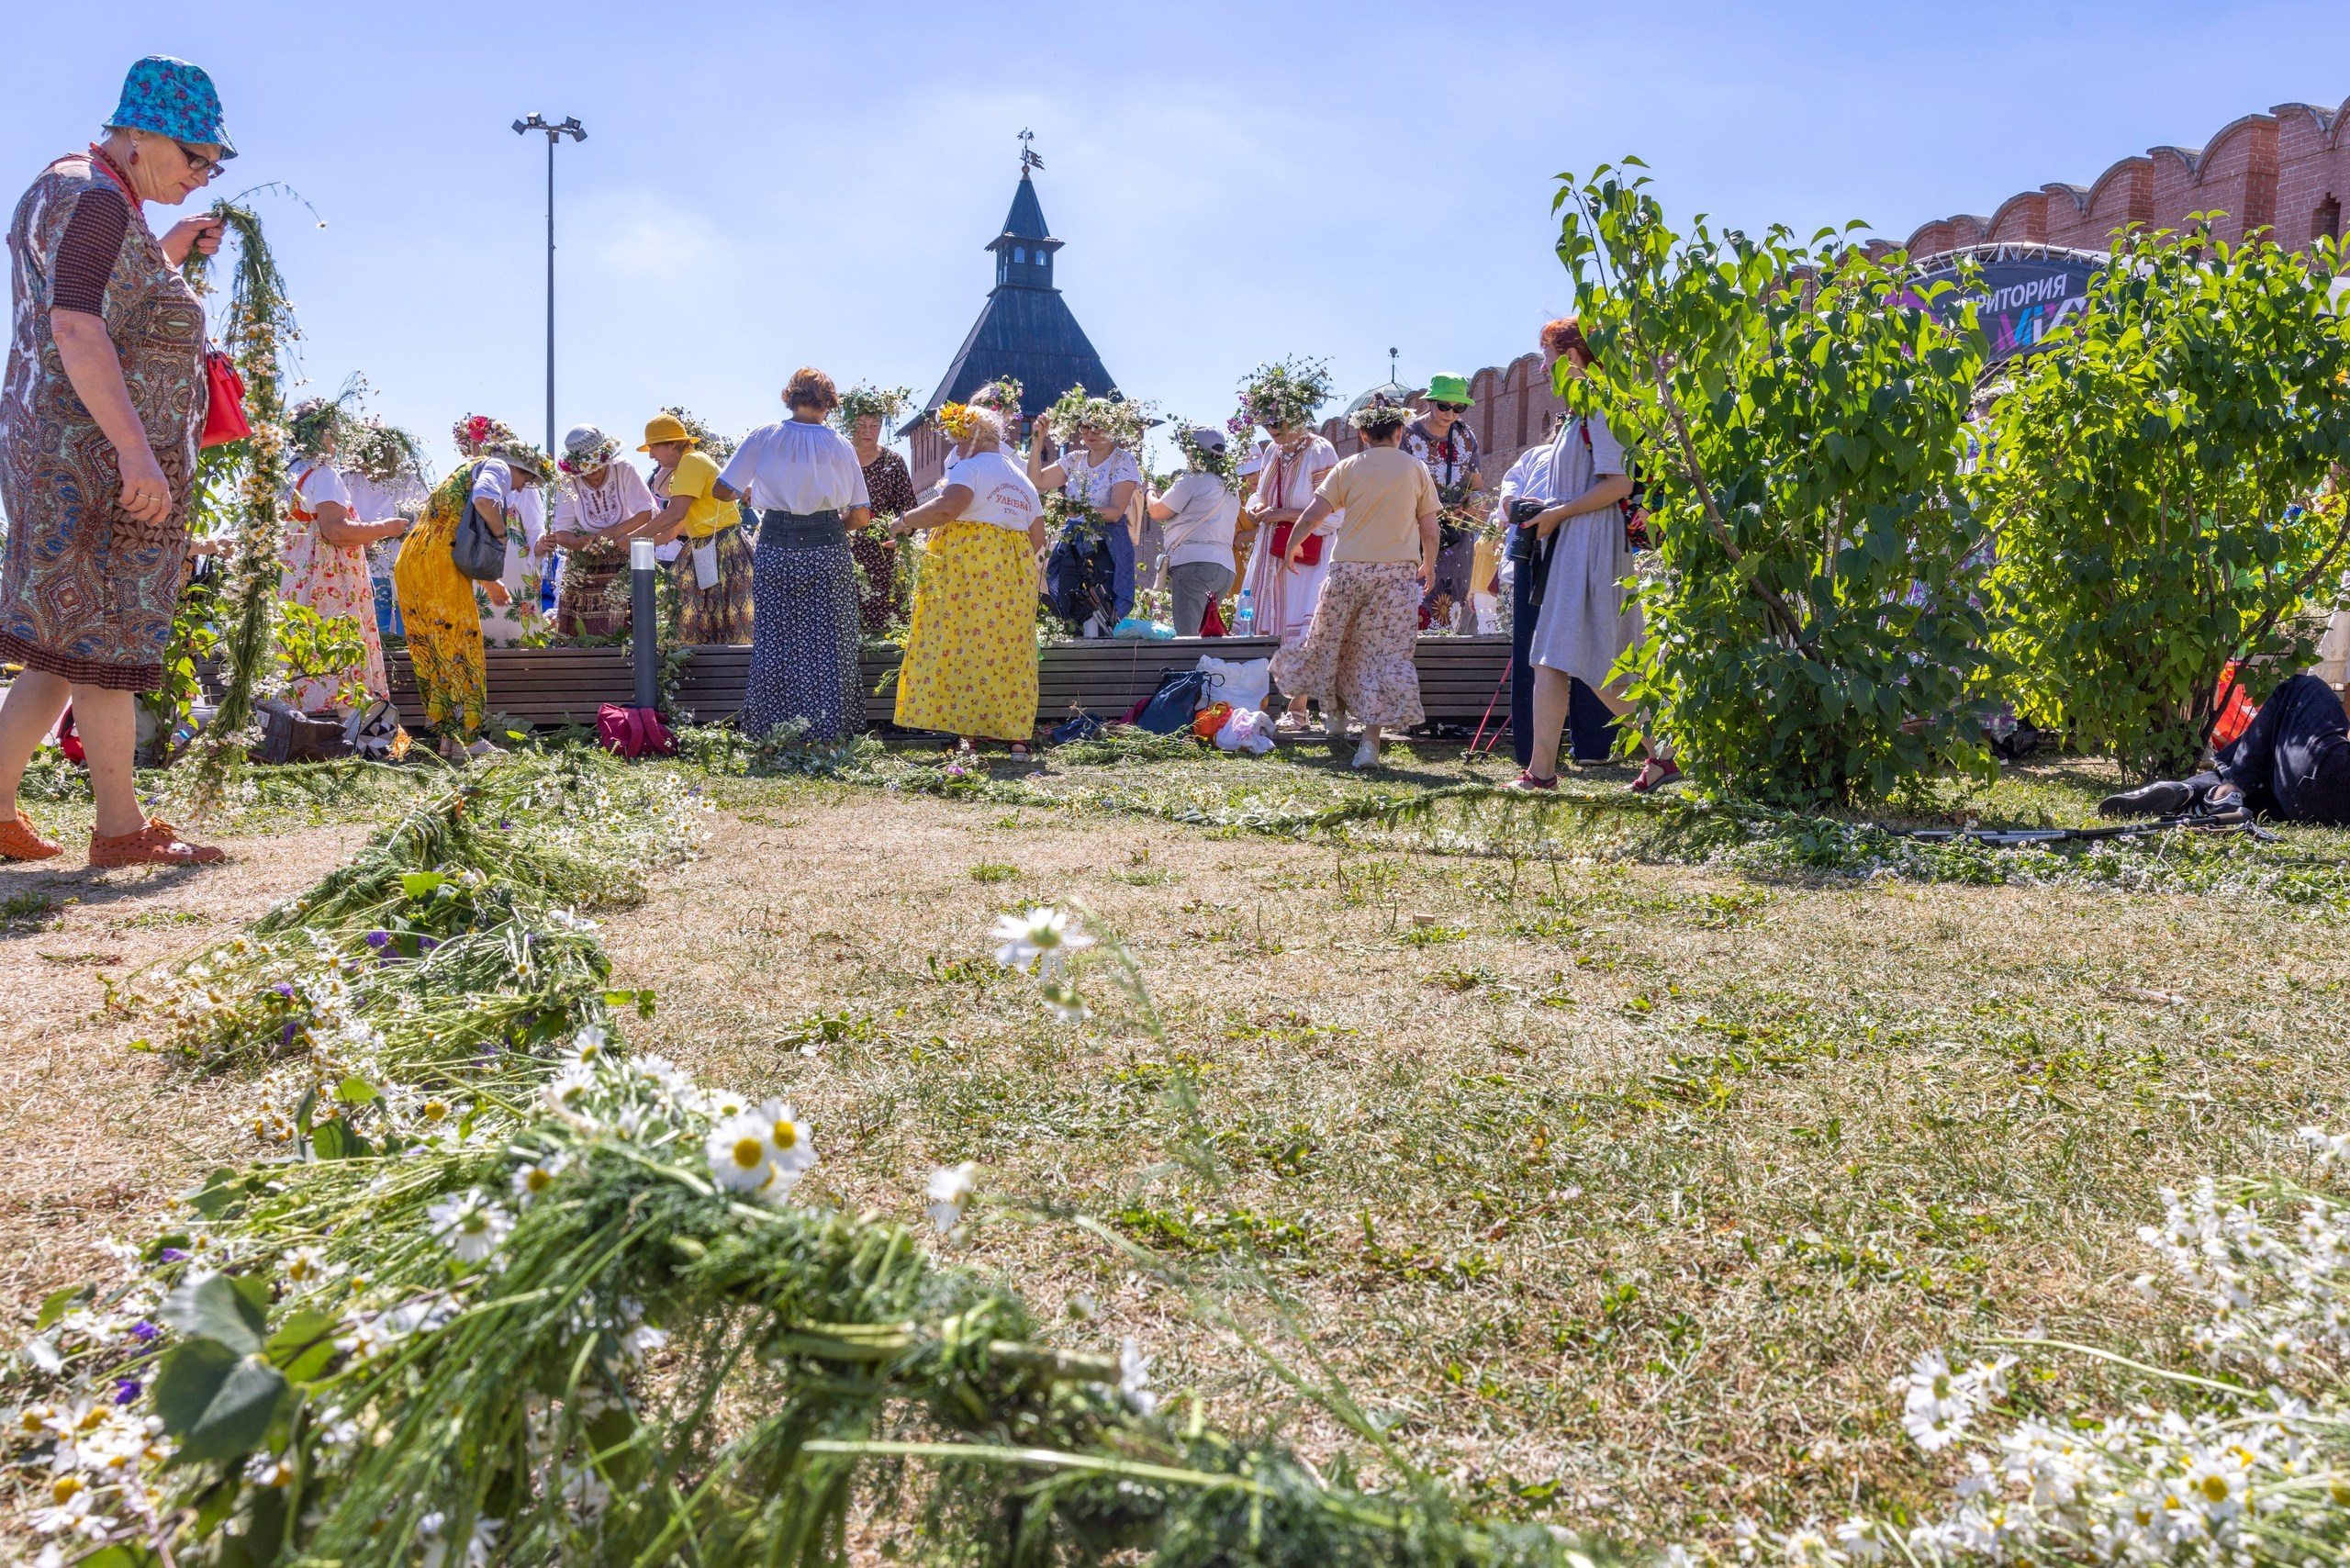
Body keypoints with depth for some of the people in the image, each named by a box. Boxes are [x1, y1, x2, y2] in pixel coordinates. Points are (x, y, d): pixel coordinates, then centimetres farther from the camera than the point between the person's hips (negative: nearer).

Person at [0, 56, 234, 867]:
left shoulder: (72, 190, 19)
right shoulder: (96, 199, -13)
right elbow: (75, 329, -23)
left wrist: (165, 255, 18)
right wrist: (136, 451, -28)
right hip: (97, 454, -10)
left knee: (68, 646, 11)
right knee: (105, 641, -5)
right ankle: (120, 827, 1)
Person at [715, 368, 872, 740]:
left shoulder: (764, 437, 1)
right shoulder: (840, 446, 1)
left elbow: (723, 490, -1)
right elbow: (861, 515, 0)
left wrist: (748, 493, 20)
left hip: (776, 551, 1)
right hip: (828, 553, 0)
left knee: (775, 642, 7)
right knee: (827, 644, 4)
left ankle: (773, 732, 10)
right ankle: (827, 731, 6)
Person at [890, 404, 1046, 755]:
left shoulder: (971, 468, -2)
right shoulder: (1023, 479, 22)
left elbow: (947, 506, -19)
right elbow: (1037, 538, 19)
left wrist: (906, 522, -7)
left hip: (970, 566, -7)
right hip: (1016, 571, 7)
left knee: (965, 646, -6)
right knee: (1010, 648, 6)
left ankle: (969, 731, -11)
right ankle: (1016, 733, 3)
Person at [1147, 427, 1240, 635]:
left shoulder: (1193, 480, -4)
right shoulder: (1230, 488, 22)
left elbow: (1157, 512, -2)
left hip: (1194, 564, -9)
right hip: (1225, 568, 9)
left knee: (1187, 636, -14)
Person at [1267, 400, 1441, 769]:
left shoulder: (1348, 468, 4)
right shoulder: (1416, 469, 6)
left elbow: (1311, 517, -1)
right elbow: (1429, 530, 6)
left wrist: (1292, 545, 17)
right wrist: (1428, 566, 22)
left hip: (1349, 569, 0)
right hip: (1399, 572, 0)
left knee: (1330, 643, 18)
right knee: (1386, 654, 1)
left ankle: (1334, 717, 26)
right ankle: (1370, 742, -3)